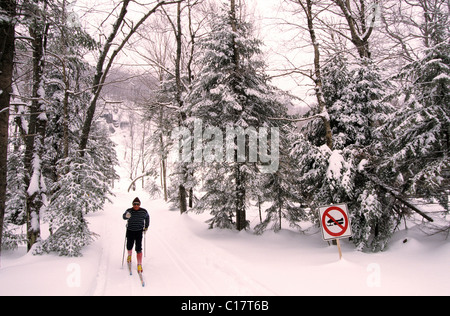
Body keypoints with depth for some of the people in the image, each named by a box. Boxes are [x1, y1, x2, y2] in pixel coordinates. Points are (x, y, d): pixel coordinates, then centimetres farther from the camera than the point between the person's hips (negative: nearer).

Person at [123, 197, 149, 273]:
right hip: (130, 231, 1)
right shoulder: (129, 211, -9)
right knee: (129, 247, 12)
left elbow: (147, 217, 14)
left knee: (138, 249, -8)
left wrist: (146, 226, 15)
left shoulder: (143, 211, -5)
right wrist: (126, 216, -49)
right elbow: (124, 216, -26)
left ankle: (139, 265, 0)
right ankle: (129, 255, 48)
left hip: (139, 232, -1)